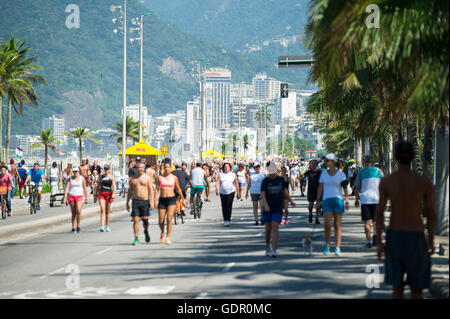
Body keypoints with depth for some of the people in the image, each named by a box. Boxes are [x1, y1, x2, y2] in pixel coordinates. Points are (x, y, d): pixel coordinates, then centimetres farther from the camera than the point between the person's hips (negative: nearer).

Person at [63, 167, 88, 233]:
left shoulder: (82, 178, 3)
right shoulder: (70, 178, 5)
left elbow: (85, 188, 6)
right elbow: (67, 188, -1)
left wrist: (86, 198, 4)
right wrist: (65, 197, -12)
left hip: (79, 196, -1)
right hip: (71, 196, 1)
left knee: (78, 211, -18)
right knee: (73, 213, 4)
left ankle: (78, 226, -3)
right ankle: (73, 228, 11)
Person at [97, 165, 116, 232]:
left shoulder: (112, 177, 4)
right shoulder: (101, 176, 9)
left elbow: (114, 186, -2)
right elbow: (98, 185, 17)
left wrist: (113, 194, -16)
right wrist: (96, 193, 15)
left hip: (109, 194, 0)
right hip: (101, 193, 0)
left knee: (108, 210, 8)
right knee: (102, 209, -13)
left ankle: (107, 226, 19)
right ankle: (102, 226, -20)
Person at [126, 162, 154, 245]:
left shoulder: (147, 178, 2)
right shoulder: (132, 179, 10)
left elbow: (151, 190, -2)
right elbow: (130, 191, 16)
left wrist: (152, 202, -10)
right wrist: (127, 203, 14)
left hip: (145, 201, -2)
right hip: (135, 201, 2)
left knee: (145, 219, 0)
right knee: (135, 219, -7)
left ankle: (146, 232, 32)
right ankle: (136, 238, -4)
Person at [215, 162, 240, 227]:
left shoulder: (233, 175, 6)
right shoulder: (221, 175, 8)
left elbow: (237, 184, 9)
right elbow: (217, 182, -4)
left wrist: (238, 193, 8)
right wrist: (217, 190, -20)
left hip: (231, 192, -2)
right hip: (222, 193, 2)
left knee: (229, 206, -14)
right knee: (224, 207, 8)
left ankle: (228, 221, -15)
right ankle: (225, 220, 22)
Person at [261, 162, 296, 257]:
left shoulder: (281, 180, 4)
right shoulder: (265, 181, -3)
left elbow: (285, 191, 19)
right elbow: (262, 194, -13)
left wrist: (291, 201, 22)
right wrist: (265, 205, -28)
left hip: (278, 209, 0)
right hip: (267, 209, 0)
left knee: (275, 228, -12)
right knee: (268, 229, 6)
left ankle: (274, 250, -17)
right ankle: (267, 248, 29)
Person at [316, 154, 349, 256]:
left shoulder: (340, 174, 2)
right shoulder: (324, 174, 8)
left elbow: (345, 188, -1)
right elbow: (320, 189, 11)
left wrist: (347, 201, -12)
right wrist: (318, 202, 6)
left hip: (338, 200, -1)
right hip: (326, 200, 1)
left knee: (337, 225, 1)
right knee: (328, 224, -12)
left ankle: (337, 248, 4)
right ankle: (327, 245, 7)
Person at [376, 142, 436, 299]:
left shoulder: (386, 181, -7)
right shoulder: (425, 183, -10)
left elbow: (380, 213, -8)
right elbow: (431, 215, -5)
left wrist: (379, 243, -4)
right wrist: (431, 242, 7)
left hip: (394, 235, 2)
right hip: (416, 238, -2)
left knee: (397, 284, 14)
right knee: (416, 288, 9)